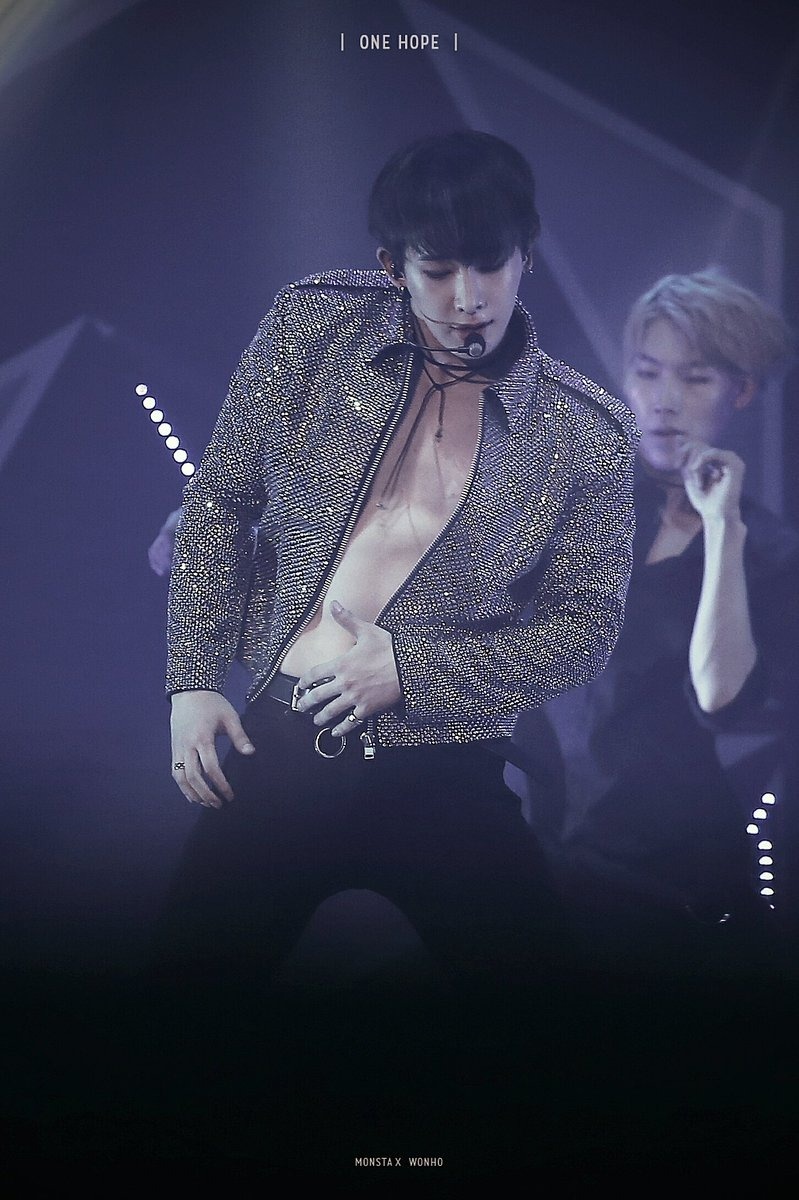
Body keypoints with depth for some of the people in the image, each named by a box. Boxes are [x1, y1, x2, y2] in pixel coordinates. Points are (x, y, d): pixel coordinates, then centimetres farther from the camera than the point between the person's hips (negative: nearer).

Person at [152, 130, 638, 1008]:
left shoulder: (588, 433, -2)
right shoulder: (310, 328, 2)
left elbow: (587, 626, 1)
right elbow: (218, 504, 8)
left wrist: (412, 669, -10)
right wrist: (194, 681, 0)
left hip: (446, 776, -1)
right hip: (274, 738, 1)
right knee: (194, 966, 1)